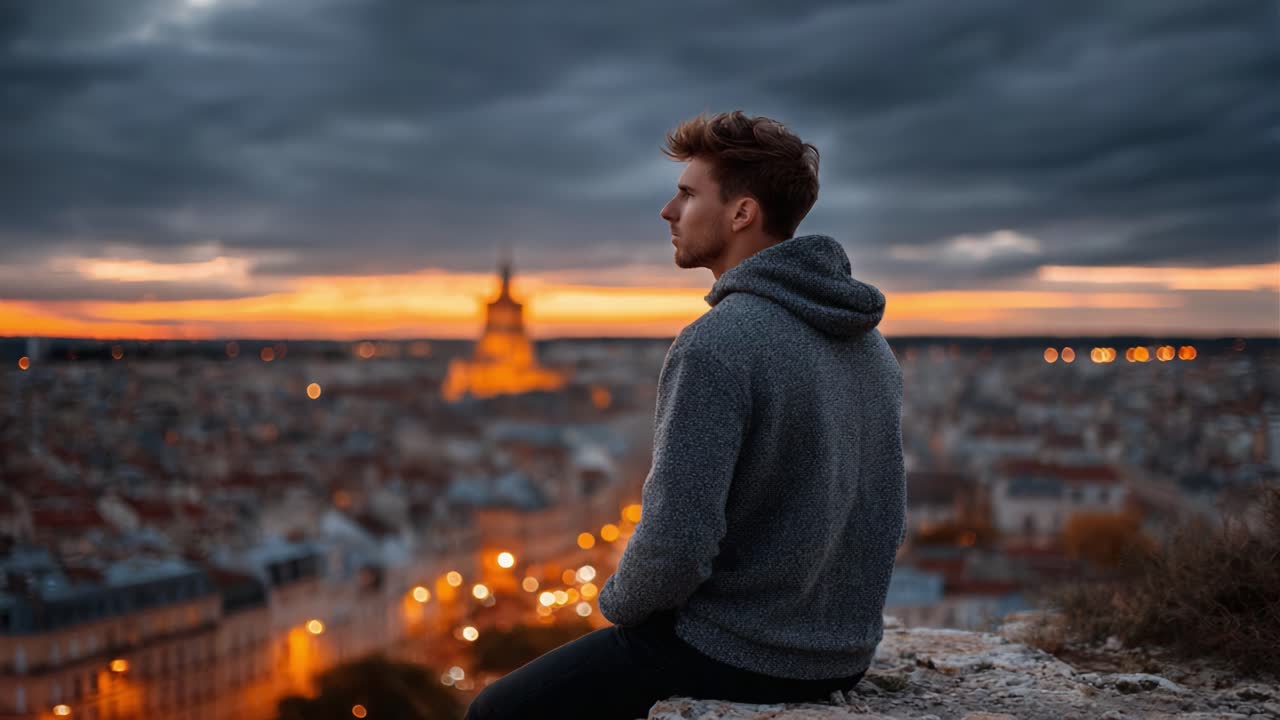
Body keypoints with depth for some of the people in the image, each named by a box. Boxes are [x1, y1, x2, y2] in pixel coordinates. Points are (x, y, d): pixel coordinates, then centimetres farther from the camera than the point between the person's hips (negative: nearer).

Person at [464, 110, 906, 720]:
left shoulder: (716, 344, -22)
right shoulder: (871, 346, 5)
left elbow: (673, 546, -27)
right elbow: (886, 522, 12)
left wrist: (617, 603, -4)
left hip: (730, 655, -8)